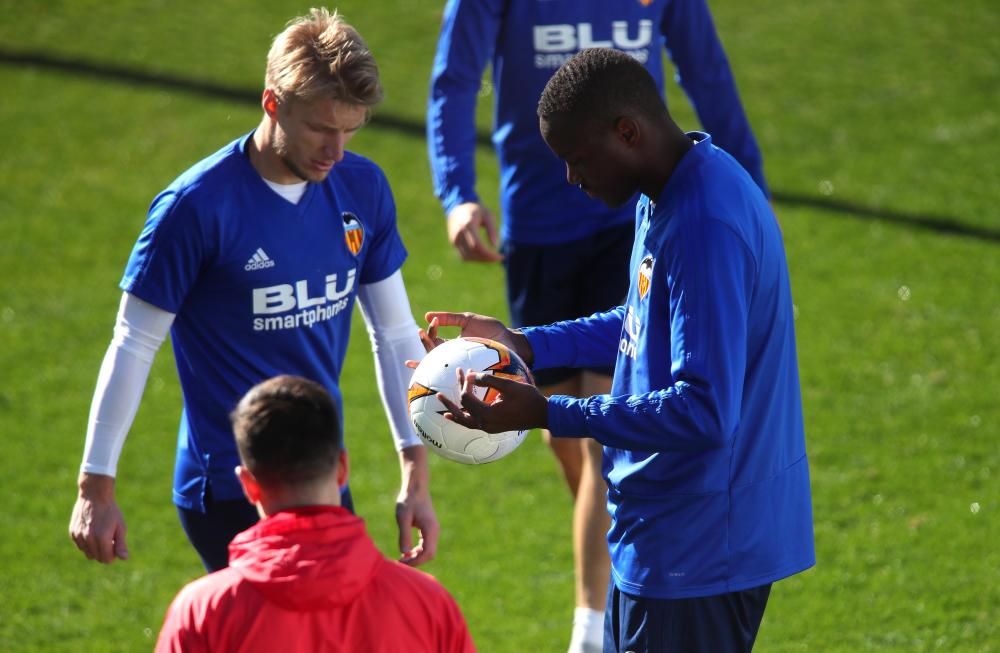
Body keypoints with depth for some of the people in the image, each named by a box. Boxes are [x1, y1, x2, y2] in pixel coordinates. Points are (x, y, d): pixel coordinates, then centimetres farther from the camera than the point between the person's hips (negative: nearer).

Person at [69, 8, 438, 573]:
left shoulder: (362, 188, 1)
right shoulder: (197, 207, -15)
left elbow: (395, 334, 9)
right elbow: (134, 346, -8)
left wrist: (416, 476, 6)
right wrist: (96, 488, -7)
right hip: (230, 497, -7)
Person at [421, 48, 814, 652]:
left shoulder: (705, 228, -27)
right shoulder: (669, 196, 6)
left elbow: (705, 413, -29)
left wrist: (546, 413, -27)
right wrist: (525, 344, 11)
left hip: (700, 550, -10)